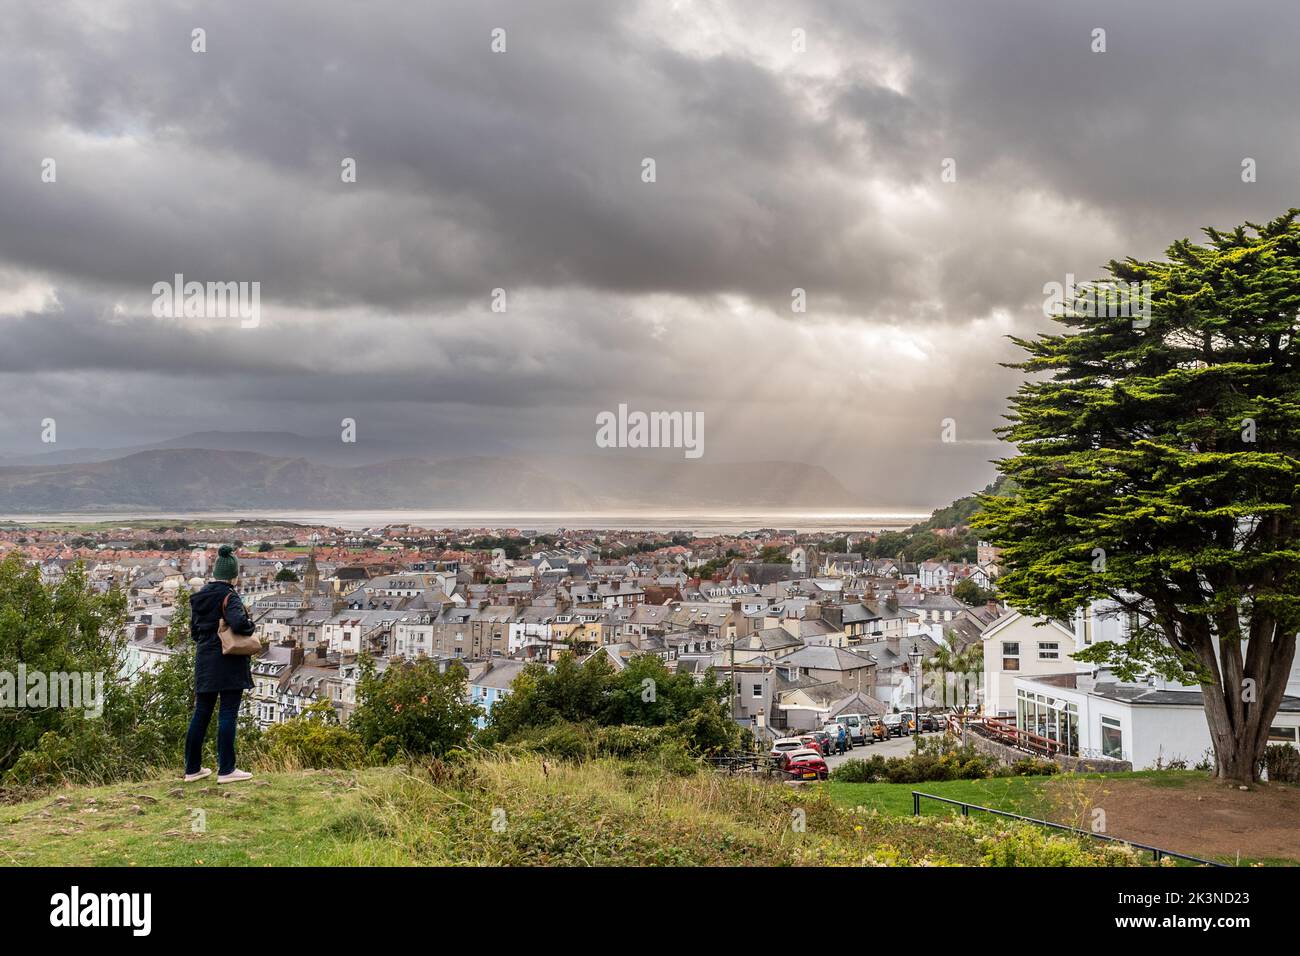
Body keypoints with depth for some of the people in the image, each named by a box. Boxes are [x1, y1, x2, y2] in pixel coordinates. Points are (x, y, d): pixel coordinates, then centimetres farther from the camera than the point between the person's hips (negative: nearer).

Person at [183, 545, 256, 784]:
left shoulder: (198, 597, 9)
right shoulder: (228, 596, -13)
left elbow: (194, 630, 15)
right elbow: (239, 622, -28)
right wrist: (251, 627, -8)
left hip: (204, 659, 7)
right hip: (228, 661, -7)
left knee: (201, 713, 12)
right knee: (228, 714, -2)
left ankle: (192, 768, 18)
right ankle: (226, 770, 0)